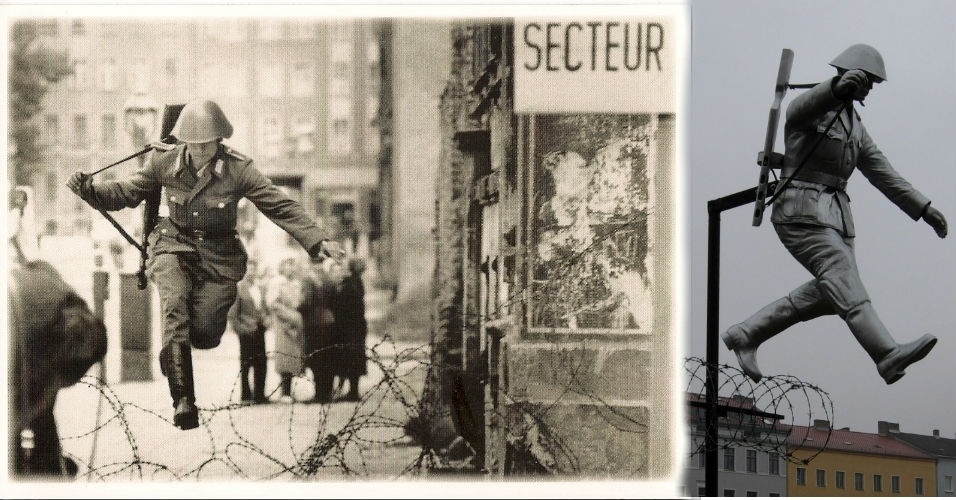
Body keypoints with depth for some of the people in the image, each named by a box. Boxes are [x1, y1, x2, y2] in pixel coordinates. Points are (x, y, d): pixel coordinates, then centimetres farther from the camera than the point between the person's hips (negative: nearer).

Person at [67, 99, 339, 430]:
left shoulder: (238, 169, -10)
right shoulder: (164, 161, -5)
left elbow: (281, 206, -7)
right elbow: (127, 193, 6)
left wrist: (316, 241, -15)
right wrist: (89, 191, -11)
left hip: (217, 255, 0)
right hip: (173, 247, 0)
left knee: (204, 335, -10)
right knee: (175, 307, -28)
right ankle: (183, 400, -30)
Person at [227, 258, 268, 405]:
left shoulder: (260, 288, 13)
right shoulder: (239, 288, -6)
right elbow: (232, 314, -7)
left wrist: (264, 321, 5)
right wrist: (240, 328, -13)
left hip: (259, 332, 6)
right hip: (247, 332, -6)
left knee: (261, 365, 6)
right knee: (246, 365, 1)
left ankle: (259, 395, 12)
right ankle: (246, 395, 8)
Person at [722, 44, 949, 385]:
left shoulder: (854, 124, 21)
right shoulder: (811, 108, -5)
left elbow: (882, 172, 23)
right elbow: (800, 109, -33)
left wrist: (924, 209, 16)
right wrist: (838, 88, -54)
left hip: (835, 213, 9)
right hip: (802, 211, -9)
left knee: (831, 292, -2)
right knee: (843, 278, -23)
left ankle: (746, 334, 8)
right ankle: (888, 356, -39)